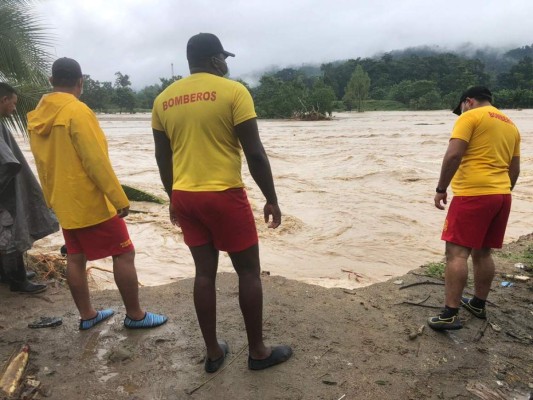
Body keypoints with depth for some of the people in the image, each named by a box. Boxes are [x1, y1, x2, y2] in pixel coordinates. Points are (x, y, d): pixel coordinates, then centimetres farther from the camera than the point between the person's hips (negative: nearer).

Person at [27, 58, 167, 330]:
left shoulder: (37, 116, 7)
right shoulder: (77, 111, -17)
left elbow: (43, 163, 13)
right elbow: (96, 161, -22)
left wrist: (53, 199, 22)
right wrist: (120, 199, -17)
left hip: (64, 203, 8)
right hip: (91, 202, -8)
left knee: (75, 258, 14)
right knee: (124, 254, 1)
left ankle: (87, 315, 25)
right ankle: (135, 315, 9)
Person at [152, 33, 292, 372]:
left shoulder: (164, 99, 9)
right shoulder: (233, 91, -8)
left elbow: (163, 157, 13)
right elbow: (255, 153, -11)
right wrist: (272, 199, -2)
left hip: (185, 197, 6)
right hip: (225, 196, -6)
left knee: (205, 272, 13)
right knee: (249, 271, 8)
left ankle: (213, 352, 24)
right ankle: (258, 351, 20)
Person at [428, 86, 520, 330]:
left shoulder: (470, 117, -4)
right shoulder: (510, 125, 20)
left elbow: (453, 155, -16)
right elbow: (514, 170, 21)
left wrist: (441, 189, -9)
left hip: (473, 195, -8)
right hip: (501, 195, 8)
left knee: (457, 253, -9)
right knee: (482, 253, 17)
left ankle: (450, 315, -11)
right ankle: (478, 304, 28)